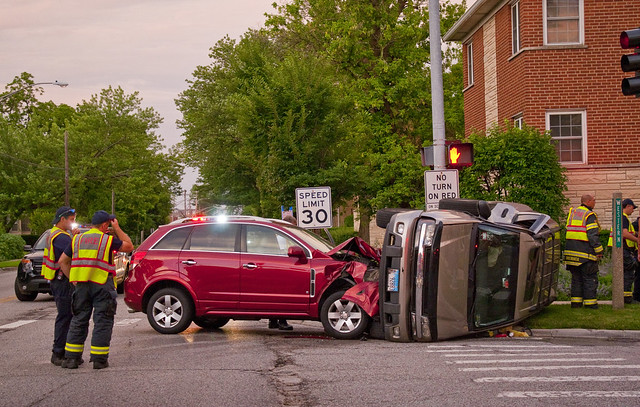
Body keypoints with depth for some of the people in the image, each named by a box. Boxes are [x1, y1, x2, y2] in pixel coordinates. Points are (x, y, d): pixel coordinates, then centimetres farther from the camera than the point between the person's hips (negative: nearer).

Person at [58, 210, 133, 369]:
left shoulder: (77, 239, 11)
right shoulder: (108, 240, -4)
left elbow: (63, 261, 12)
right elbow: (129, 246, 9)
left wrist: (72, 279, 13)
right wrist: (117, 229, 12)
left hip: (82, 285, 4)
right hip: (102, 286, -4)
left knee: (79, 320, 12)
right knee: (102, 322, 2)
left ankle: (71, 358, 11)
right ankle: (99, 359, 1)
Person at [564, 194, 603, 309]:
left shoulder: (572, 212, 13)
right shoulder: (590, 215, -10)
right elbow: (593, 235, -16)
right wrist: (599, 250, -11)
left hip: (571, 249, 7)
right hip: (585, 251, -7)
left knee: (576, 278, 13)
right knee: (590, 278, 1)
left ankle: (575, 301, 12)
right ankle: (589, 302, 0)